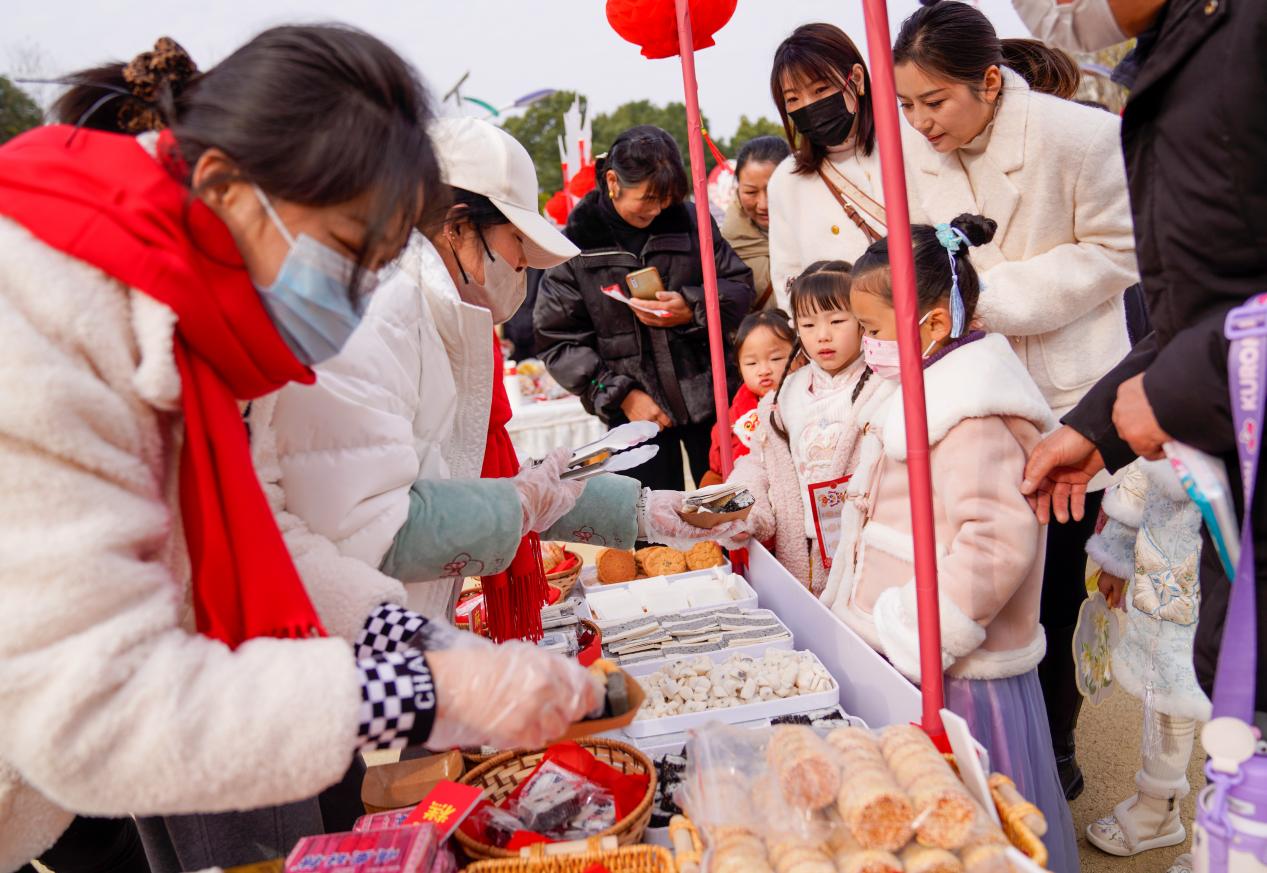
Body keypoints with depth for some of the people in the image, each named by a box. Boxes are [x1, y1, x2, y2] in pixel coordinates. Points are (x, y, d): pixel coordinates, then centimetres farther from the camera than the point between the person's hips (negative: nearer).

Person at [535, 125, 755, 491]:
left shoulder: (690, 221, -1)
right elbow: (557, 339, -4)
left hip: (711, 400, 2)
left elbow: (740, 287, 5)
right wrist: (620, 394, -10)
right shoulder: (577, 244, -5)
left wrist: (693, 309, -16)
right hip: (637, 412, -1)